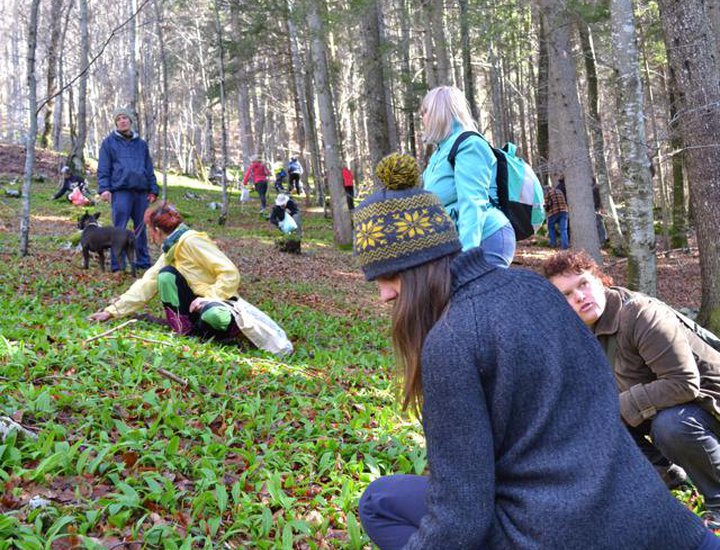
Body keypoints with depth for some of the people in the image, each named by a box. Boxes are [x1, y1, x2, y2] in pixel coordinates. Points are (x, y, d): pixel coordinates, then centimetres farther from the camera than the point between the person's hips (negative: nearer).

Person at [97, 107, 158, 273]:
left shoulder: (141, 144, 19)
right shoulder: (109, 142, 8)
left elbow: (149, 169, 19)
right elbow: (103, 169, 3)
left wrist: (153, 189, 10)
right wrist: (104, 188, -9)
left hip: (141, 191, 4)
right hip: (120, 191, -4)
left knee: (141, 228, 9)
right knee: (119, 229, -5)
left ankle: (143, 262, 17)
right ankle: (118, 265, -2)